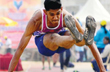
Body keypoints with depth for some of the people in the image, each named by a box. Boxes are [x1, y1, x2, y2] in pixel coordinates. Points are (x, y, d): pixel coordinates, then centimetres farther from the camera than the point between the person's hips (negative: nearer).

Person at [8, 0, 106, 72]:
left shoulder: (67, 17, -28)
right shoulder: (36, 20, -31)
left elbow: (90, 43, -26)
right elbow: (20, 48, -27)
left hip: (61, 45, 3)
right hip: (43, 44, -3)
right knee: (53, 37, -41)